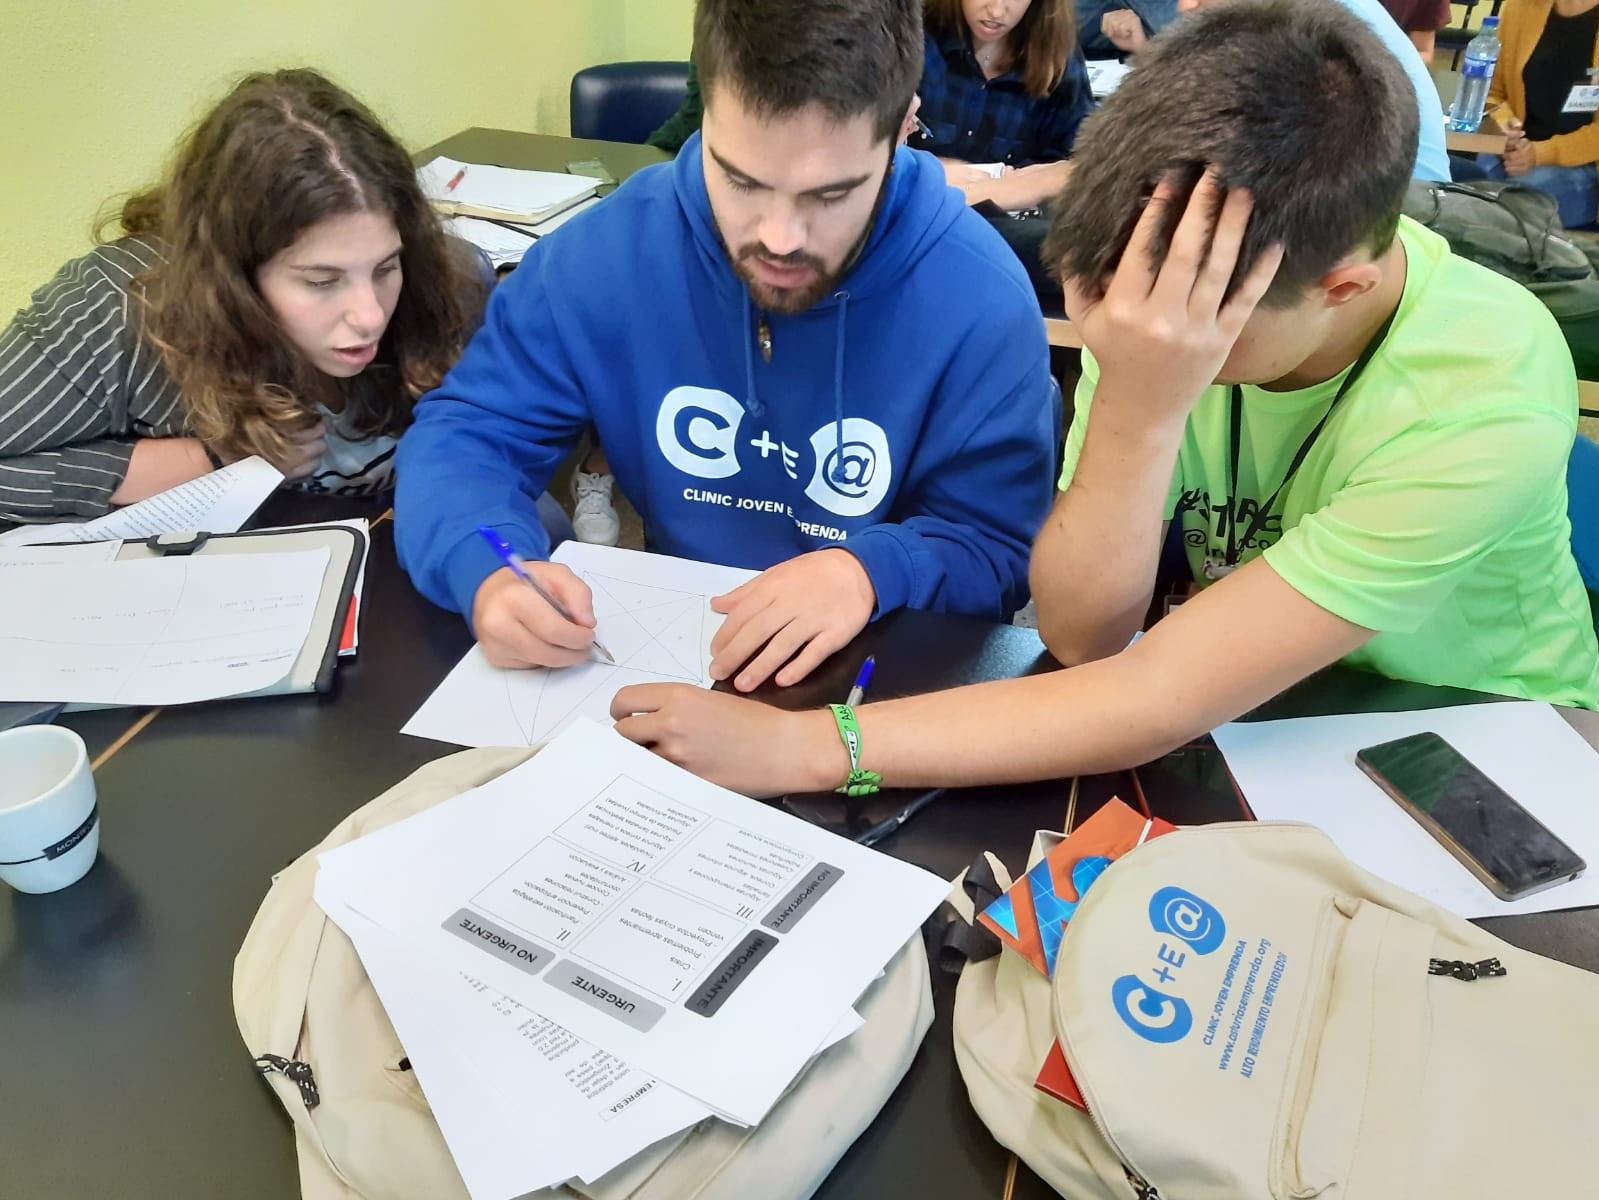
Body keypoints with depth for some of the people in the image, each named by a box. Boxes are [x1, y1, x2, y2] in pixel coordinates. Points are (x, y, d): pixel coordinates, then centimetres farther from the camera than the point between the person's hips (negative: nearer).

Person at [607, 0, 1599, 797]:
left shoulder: (1482, 397, -31)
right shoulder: (1161, 292, -20)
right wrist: (1134, 410, -37)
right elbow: (1082, 632, -20)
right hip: (1229, 703, 3)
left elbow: (1153, 705, -35)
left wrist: (795, 747, -36)